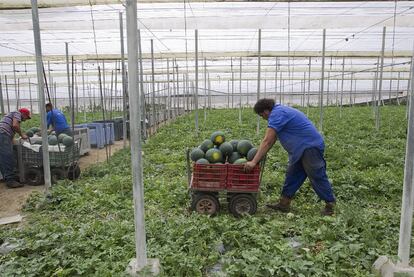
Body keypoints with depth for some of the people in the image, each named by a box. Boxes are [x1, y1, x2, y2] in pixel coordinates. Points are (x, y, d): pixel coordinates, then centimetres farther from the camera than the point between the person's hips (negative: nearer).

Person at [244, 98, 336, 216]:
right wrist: (260, 154, 17)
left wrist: (254, 162, -20)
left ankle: (330, 205, 13)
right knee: (292, 175, 11)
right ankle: (284, 204, 16)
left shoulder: (277, 114, -17)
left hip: (310, 146, -11)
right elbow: (272, 139, 19)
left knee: (317, 177, -1)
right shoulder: (280, 111, 15)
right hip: (300, 149, 11)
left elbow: (267, 141, -21)